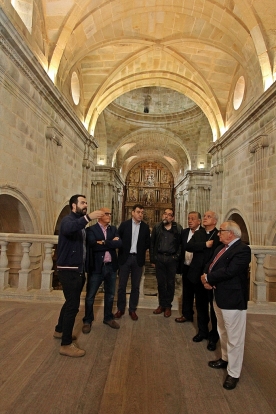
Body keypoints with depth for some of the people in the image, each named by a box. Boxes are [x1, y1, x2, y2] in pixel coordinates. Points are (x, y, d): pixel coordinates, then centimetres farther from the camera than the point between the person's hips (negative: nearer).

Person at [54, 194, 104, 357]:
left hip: (78, 269, 9)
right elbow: (68, 229, -39)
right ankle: (66, 344, 5)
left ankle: (60, 330, 38)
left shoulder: (80, 223, 15)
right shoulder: (68, 219, -13)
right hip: (68, 270, -9)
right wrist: (88, 217, -48)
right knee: (73, 304, -7)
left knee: (71, 302, 20)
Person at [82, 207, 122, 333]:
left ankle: (108, 318, 35)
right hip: (96, 267, -4)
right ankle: (87, 320, 26)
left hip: (111, 266, 5)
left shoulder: (113, 229, 8)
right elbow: (93, 245, -23)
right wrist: (111, 243, -17)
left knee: (110, 295, 17)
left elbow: (119, 243, -8)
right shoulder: (91, 229, -7)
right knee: (90, 296, 7)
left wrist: (104, 243, -17)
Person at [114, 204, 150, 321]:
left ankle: (132, 309, 22)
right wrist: (123, 250, -7)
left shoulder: (145, 227, 3)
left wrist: (141, 250, -2)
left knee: (135, 286, 9)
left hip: (138, 259, 1)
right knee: (122, 285, 7)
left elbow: (148, 242, 8)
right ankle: (120, 309, 22)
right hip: (125, 258, -1)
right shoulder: (124, 224, -2)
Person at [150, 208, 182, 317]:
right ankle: (162, 304, 23)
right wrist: (153, 259, 4)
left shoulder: (178, 228, -3)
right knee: (160, 282, 9)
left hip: (171, 258, -1)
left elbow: (181, 244, 0)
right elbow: (152, 244, 6)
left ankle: (168, 306, 21)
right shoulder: (157, 227, 3)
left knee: (170, 283, 8)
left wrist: (177, 257, -6)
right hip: (159, 258, 2)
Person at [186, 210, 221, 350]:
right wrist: (205, 244, -20)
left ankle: (214, 336, 26)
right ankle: (202, 331, 35)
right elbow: (188, 246, -9)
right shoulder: (197, 233, 6)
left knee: (214, 307, 10)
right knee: (201, 305, 17)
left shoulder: (220, 235, -9)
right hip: (198, 275, 5)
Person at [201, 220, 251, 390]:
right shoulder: (221, 248, 8)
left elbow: (228, 272, -29)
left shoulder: (243, 250, -21)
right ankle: (225, 359, 45)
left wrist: (208, 278, -17)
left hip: (233, 299, -9)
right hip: (219, 296, 9)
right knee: (223, 332, 25)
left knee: (234, 338, 6)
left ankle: (233, 373, 22)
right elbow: (210, 265, 8)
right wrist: (207, 279, -13)